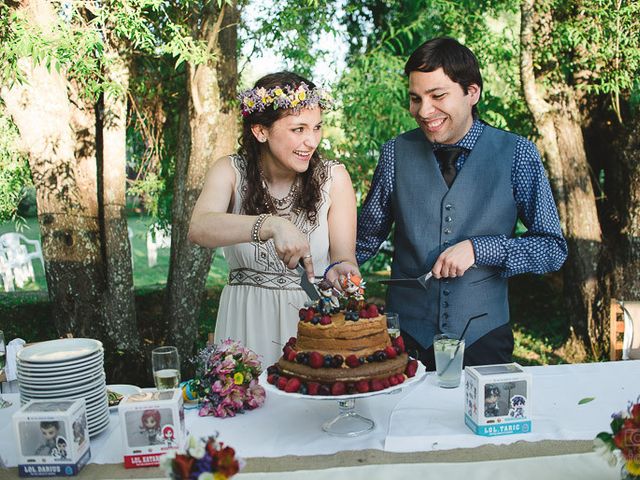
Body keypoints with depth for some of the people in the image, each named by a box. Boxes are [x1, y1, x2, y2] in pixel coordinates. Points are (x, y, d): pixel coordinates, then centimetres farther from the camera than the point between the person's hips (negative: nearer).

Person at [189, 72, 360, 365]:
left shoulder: (332, 177, -3)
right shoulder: (231, 172, -4)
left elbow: (344, 257, -1)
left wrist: (342, 271, -24)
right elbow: (198, 229, -22)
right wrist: (272, 225, -36)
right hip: (246, 322, 0)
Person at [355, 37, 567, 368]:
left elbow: (553, 248, -5)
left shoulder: (516, 154, -5)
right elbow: (367, 237, 6)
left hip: (483, 338, -1)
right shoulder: (396, 153, -1)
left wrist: (477, 249, -18)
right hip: (407, 337, 1)